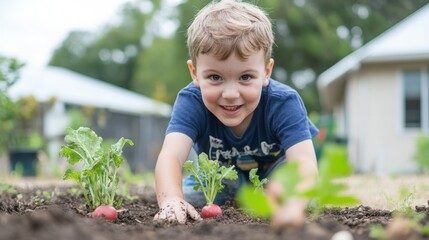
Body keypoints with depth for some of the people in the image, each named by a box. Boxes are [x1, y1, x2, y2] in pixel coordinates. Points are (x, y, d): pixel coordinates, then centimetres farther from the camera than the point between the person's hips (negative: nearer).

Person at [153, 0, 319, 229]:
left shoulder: (283, 103, -37)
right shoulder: (191, 101, -33)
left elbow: (305, 163, -50)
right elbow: (170, 155, -49)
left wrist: (292, 205, -74)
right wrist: (171, 201, -72)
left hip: (274, 167, -2)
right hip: (221, 172, 2)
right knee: (186, 198, -22)